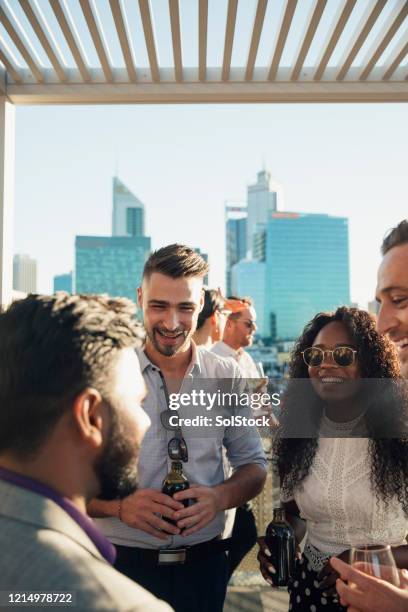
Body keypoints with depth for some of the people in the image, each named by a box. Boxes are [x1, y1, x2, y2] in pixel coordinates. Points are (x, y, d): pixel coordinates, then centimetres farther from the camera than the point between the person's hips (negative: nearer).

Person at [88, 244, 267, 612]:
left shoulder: (226, 377, -2)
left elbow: (254, 465, 4)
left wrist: (220, 497, -16)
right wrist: (119, 505, -25)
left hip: (204, 563, 2)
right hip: (124, 562, -2)